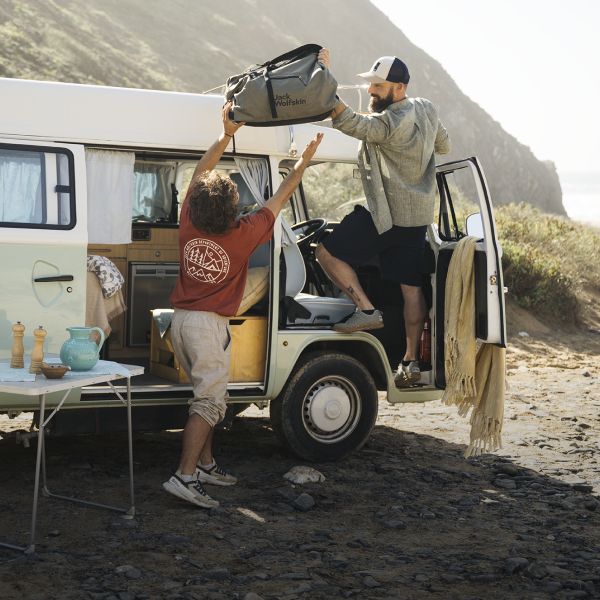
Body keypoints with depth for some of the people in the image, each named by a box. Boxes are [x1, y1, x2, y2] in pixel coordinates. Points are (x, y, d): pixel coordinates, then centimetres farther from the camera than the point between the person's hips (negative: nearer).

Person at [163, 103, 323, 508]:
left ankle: (206, 465, 25)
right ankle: (185, 477, -12)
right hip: (209, 325, -7)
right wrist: (306, 159, 10)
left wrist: (227, 135, 13)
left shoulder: (188, 224, -4)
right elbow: (282, 197, -2)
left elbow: (199, 174, 11)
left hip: (182, 319, 7)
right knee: (210, 401, -5)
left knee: (208, 395, 18)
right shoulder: (243, 235, -14)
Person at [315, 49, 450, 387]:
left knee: (328, 253, -2)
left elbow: (350, 123, -33)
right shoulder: (427, 110, 9)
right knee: (411, 287, 9)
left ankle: (366, 310, -4)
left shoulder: (391, 122, -19)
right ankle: (412, 361, 13)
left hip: (388, 214, -9)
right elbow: (444, 146, 26)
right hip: (419, 214, 9)